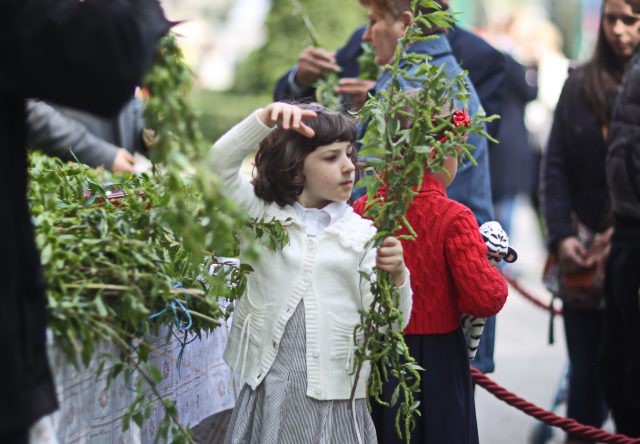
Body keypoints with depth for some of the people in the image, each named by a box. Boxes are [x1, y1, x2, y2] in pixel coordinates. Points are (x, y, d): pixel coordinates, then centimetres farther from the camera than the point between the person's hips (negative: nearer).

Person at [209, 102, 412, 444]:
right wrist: (267, 118, -18)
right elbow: (220, 164, -6)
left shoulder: (364, 234, 2)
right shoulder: (264, 215, 6)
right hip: (269, 386, 1)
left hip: (335, 392, 0)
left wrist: (396, 276, -22)